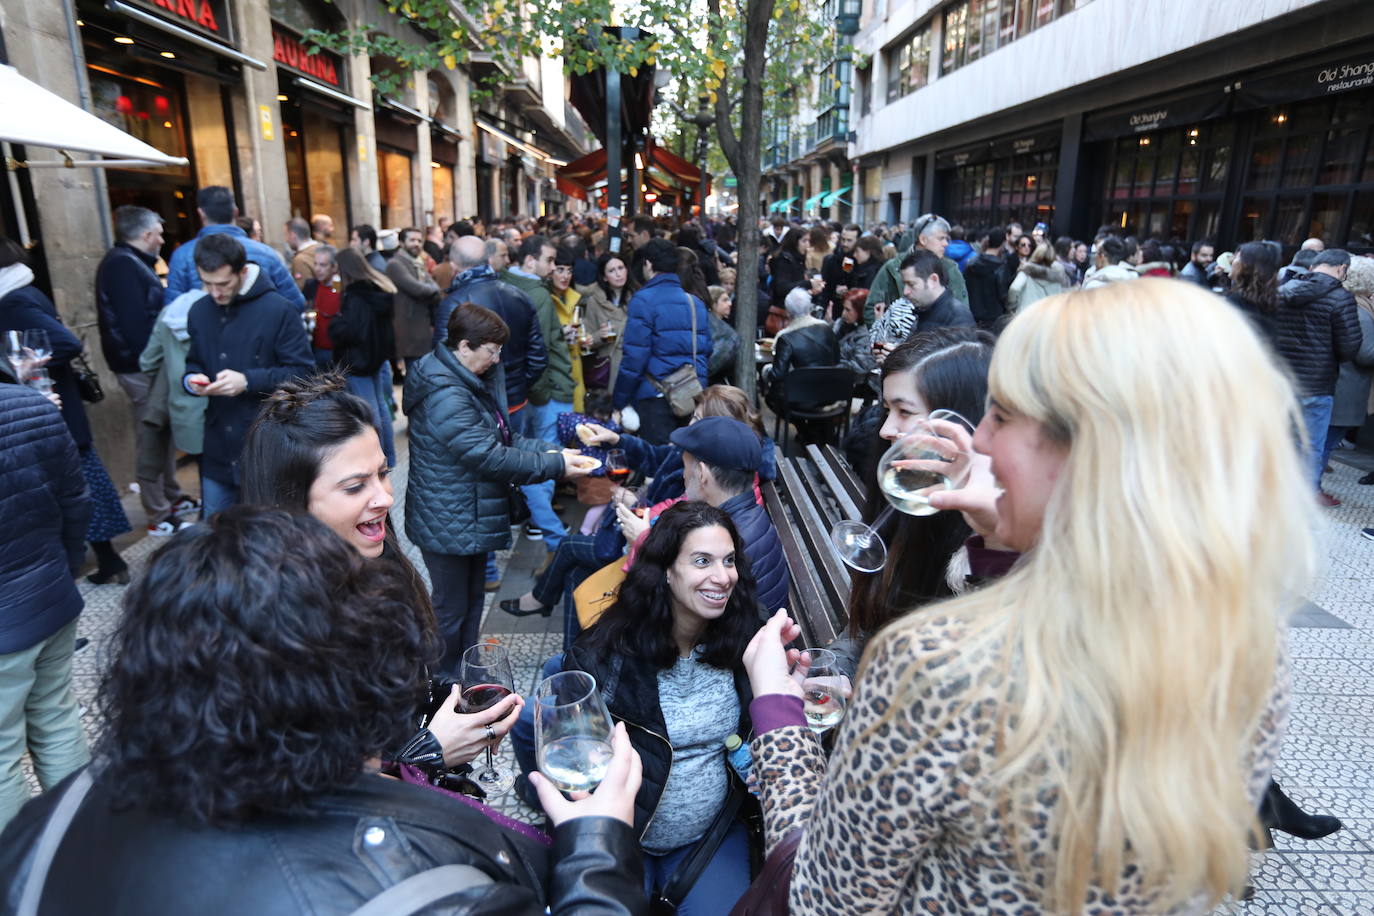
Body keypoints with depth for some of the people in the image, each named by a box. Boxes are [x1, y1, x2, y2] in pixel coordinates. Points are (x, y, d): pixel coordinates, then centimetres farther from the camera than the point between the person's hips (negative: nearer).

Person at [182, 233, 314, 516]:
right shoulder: (199, 311, 7)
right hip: (217, 448, 5)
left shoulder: (278, 311, -11)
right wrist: (191, 379, -3)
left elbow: (303, 372, -12)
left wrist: (249, 381, -22)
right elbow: (193, 363, 20)